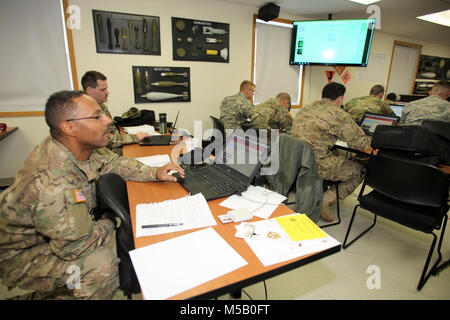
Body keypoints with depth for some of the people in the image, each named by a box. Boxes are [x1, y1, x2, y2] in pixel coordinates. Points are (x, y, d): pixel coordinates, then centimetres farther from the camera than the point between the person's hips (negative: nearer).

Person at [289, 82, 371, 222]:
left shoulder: (305, 109, 15)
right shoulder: (340, 115, -6)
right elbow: (360, 143, 0)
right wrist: (371, 140, 22)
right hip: (316, 164, -7)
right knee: (359, 170, 14)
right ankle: (326, 199, 4)